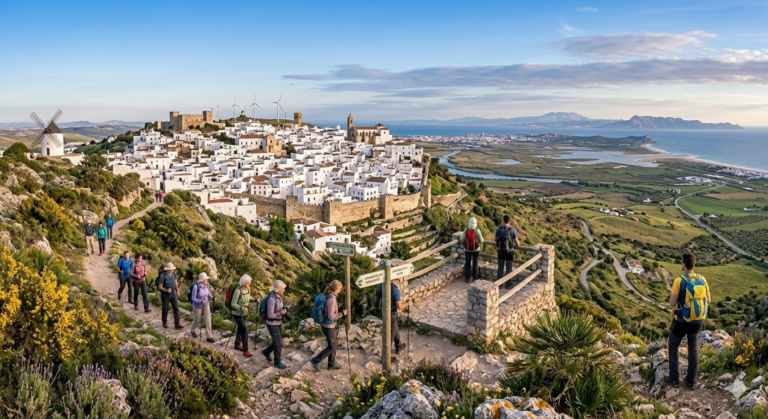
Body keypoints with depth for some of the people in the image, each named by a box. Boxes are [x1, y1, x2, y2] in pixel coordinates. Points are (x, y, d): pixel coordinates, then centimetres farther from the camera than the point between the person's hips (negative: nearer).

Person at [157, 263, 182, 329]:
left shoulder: (173, 274, -6)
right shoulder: (162, 276, -22)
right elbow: (160, 287, -19)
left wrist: (177, 290, 19)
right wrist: (166, 290, -35)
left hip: (173, 294, 4)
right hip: (165, 295, -4)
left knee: (176, 308, -2)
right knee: (165, 309, 11)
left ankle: (177, 324, 1)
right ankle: (165, 323, 33)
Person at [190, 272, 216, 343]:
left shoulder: (207, 284, -12)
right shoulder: (196, 287, -30)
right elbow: (193, 299, -23)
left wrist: (212, 298, -9)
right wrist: (201, 301, -39)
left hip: (206, 305, 4)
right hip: (198, 305, -4)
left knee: (208, 320, 1)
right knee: (197, 320, 18)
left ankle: (209, 337, 11)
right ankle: (193, 330, 51)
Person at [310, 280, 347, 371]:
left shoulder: (328, 296, 2)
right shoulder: (332, 299, -25)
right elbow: (331, 316, -25)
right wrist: (342, 313, -17)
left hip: (328, 325, 9)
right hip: (329, 326, -9)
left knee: (333, 345, 21)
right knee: (332, 347, 6)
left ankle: (332, 364, 33)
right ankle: (316, 361, 13)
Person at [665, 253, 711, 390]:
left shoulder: (679, 280, -20)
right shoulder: (702, 279, -4)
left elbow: (672, 303, -18)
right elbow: (708, 300, 5)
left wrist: (673, 295, 2)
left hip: (682, 320, -5)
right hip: (698, 320, 5)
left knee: (673, 346, 14)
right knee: (693, 349, 16)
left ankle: (674, 378, 17)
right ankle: (691, 381, 22)